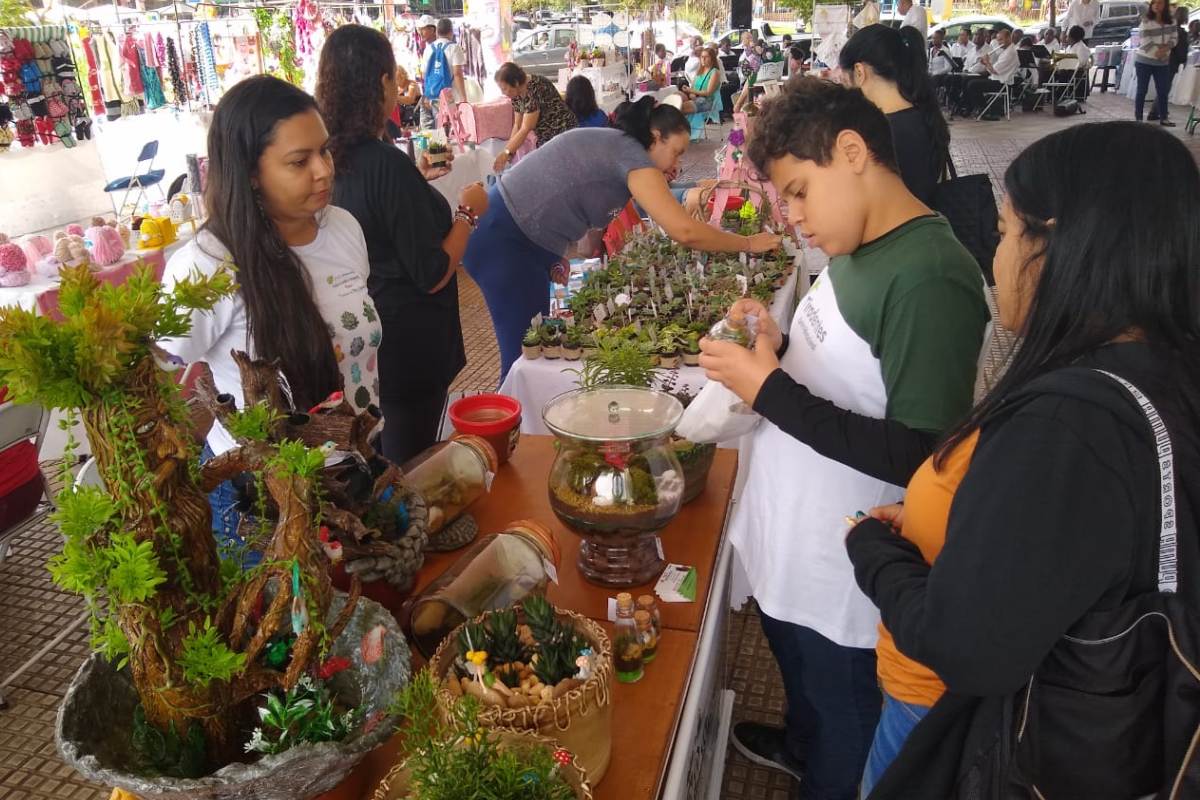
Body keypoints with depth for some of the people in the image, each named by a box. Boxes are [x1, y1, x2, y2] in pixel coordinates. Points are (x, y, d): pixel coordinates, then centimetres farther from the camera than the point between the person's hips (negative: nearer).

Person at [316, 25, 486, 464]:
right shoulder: (388, 163, -24)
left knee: (376, 459, 24)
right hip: (407, 343, -8)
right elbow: (432, 275, -21)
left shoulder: (333, 158, -1)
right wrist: (468, 211, -8)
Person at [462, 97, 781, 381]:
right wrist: (749, 244, -12)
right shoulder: (631, 153, -16)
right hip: (503, 241, -10)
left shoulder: (614, 146, 13)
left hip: (525, 242, 10)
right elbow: (684, 231, -24)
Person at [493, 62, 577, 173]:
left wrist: (507, 153, -22)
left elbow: (525, 129, -24)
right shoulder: (517, 93, 2)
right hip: (545, 139, 8)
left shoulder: (535, 88, -25)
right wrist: (509, 150, -3)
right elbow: (517, 125, 7)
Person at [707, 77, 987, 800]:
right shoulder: (859, 251, 2)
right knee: (801, 671, 34)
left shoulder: (931, 279, -27)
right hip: (790, 536, 9)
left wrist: (771, 394, -28)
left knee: (844, 720, 18)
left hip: (847, 576, -9)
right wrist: (780, 348, -6)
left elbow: (917, 456, -30)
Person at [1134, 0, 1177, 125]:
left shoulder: (1171, 21, 4)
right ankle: (1138, 119, 6)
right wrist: (1156, 52, -19)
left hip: (1163, 62, 4)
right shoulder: (1146, 21, -9)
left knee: (1163, 90, 5)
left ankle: (1163, 118, 13)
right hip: (1144, 61, -4)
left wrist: (1165, 49, -16)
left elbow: (1173, 38, 2)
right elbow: (1146, 42, -15)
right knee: (1142, 90, 0)